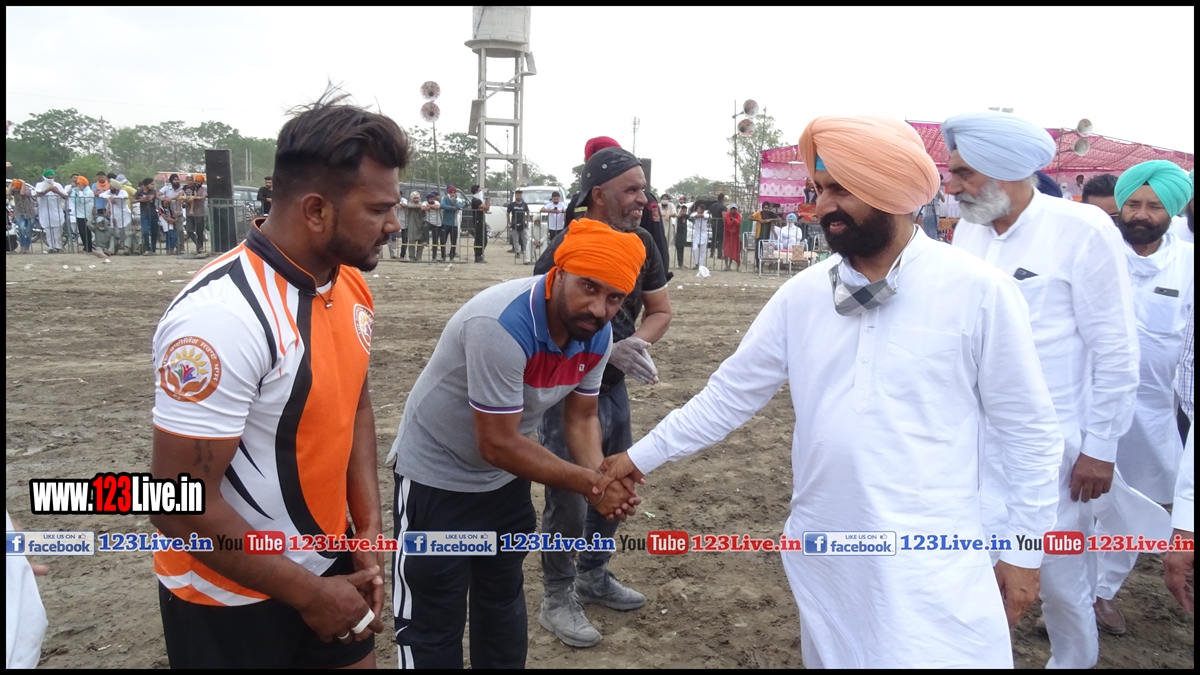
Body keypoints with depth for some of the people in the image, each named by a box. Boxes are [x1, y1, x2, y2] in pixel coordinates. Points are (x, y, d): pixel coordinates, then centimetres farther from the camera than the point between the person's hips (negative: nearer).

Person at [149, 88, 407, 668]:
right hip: (232, 596, -7)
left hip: (330, 560, 7)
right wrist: (308, 594, -15)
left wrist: (369, 529, -2)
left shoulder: (350, 285, -4)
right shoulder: (221, 315, -27)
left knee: (357, 657, 21)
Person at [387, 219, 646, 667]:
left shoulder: (598, 334, -11)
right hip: (437, 476, -7)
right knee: (433, 621, 4)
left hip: (505, 478, 7)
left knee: (504, 598, 23)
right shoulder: (502, 325, -35)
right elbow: (498, 445, -31)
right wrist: (588, 483, -26)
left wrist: (601, 477, -21)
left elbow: (582, 417, -1)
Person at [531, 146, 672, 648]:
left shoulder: (641, 244, -3)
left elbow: (659, 311, 5)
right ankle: (557, 600, 22)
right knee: (567, 499, 2)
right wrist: (609, 348, -33)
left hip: (614, 388, 7)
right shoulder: (563, 253, -23)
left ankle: (593, 578, 39)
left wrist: (636, 343, -16)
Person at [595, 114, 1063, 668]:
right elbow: (731, 392, 7)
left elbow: (1029, 429, -4)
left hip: (931, 567, -4)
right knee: (832, 658, 21)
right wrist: (642, 455, 6)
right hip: (822, 560, 5)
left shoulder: (978, 291, -11)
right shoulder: (801, 294, 0)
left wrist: (1024, 551, 0)